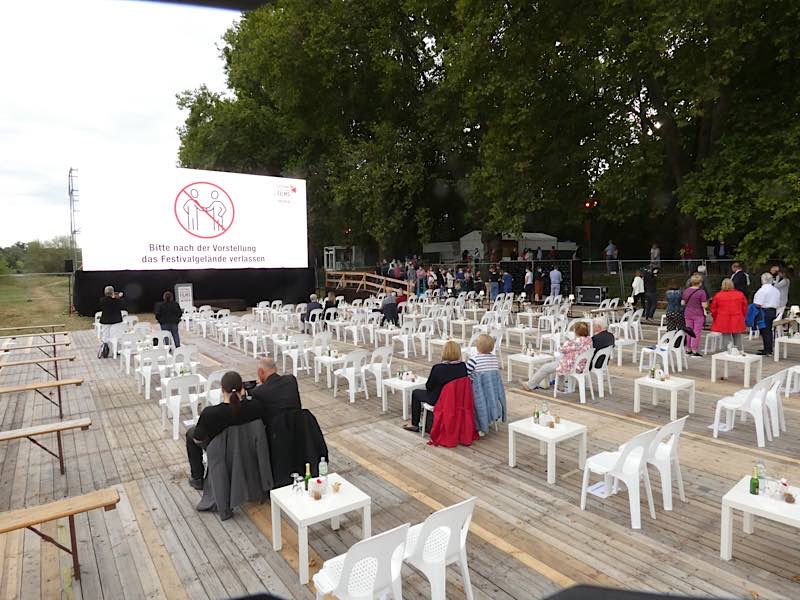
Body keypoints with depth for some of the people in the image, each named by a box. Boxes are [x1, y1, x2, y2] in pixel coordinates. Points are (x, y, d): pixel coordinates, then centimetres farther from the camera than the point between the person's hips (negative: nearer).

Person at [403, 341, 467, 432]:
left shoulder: (438, 368, -26)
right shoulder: (463, 366, -13)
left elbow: (428, 386, -13)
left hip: (439, 399, -6)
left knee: (415, 393, 20)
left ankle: (414, 425, 28)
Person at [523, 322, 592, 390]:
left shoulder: (578, 341, -31)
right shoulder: (589, 339, -4)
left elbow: (562, 349, -19)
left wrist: (566, 341, -3)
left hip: (571, 366, -9)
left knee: (545, 367, 9)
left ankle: (530, 385, 29)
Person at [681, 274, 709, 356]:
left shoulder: (686, 291, 2)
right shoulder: (701, 292, -13)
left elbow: (682, 303, 6)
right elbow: (704, 305, -14)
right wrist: (707, 303, 7)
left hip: (688, 314, 5)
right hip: (698, 315, -5)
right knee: (696, 333, 1)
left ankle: (688, 350, 20)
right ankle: (694, 351, 4)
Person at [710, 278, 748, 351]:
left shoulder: (717, 296, -5)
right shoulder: (740, 294, 0)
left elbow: (713, 309, 2)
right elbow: (745, 308, 8)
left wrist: (715, 318, 18)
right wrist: (742, 317, 23)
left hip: (723, 322, -2)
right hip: (737, 322, 2)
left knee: (725, 338, 4)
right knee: (737, 338, 13)